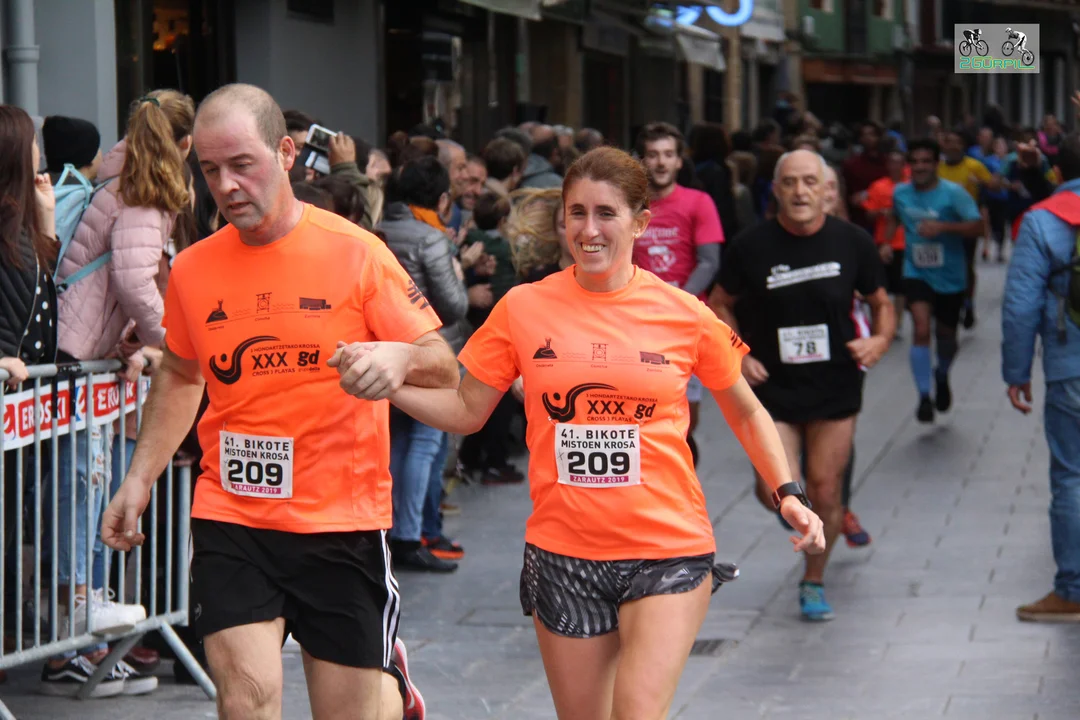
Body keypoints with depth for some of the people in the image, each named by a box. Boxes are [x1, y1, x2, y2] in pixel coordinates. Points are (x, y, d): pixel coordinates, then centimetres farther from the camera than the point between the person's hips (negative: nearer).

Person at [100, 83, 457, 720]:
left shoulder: (356, 253, -6)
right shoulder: (192, 269, 3)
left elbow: (445, 368, -5)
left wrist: (401, 357, -27)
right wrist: (140, 479, 13)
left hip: (342, 520, -2)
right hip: (231, 519, 2)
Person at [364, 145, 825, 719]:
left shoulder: (684, 315, -2)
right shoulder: (524, 308, -1)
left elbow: (744, 413, 12)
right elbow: (466, 411, 6)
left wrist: (787, 494, 0)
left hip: (668, 550, -2)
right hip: (562, 552, 2)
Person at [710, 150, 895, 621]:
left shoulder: (852, 242, -4)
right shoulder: (752, 247, -7)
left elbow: (881, 303, 9)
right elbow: (720, 305, 7)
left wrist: (880, 339, -11)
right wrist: (738, 355, -7)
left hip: (835, 388, 1)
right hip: (773, 388, -1)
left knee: (825, 493, 4)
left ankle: (814, 583, 26)